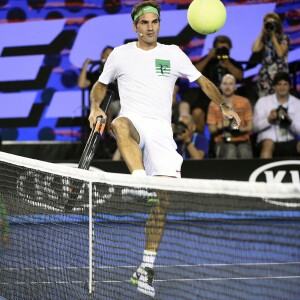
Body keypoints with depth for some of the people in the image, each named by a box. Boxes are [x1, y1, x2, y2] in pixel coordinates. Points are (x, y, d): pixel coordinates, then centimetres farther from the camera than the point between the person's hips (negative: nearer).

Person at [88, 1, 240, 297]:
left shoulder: (173, 54, 13)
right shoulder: (120, 54, 11)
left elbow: (202, 81, 19)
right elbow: (100, 85, 23)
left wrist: (224, 106, 8)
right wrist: (95, 107, 3)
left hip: (161, 130, 2)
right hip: (133, 123, -1)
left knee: (164, 195, -9)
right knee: (121, 124, -41)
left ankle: (146, 267, -1)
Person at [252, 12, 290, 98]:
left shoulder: (284, 38, 3)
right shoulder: (264, 39, 10)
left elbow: (280, 53, -12)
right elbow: (255, 49, -7)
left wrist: (273, 36, -6)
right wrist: (262, 33, 0)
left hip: (280, 73, -2)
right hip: (265, 73, 2)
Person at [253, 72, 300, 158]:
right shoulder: (263, 102, 5)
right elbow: (255, 127, -2)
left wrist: (290, 121, -20)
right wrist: (269, 119, -20)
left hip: (289, 143, 2)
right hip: (268, 139, -2)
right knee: (268, 144, -38)